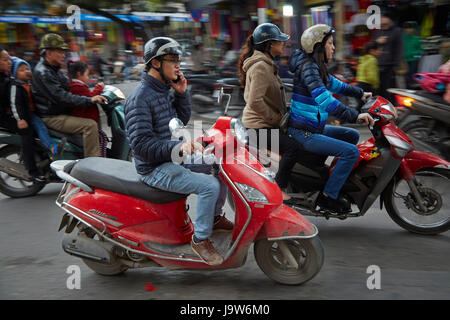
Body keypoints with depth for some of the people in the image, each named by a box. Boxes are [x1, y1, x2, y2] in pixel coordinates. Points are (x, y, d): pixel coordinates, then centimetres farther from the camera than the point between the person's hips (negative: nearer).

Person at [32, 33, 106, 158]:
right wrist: (89, 100, -32)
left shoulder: (55, 69, 15)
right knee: (90, 125, -25)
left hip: (63, 112, 11)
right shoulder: (42, 73, -18)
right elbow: (61, 97, -27)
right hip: (52, 117, -11)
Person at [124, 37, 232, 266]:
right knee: (209, 186, -24)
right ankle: (200, 239, -9)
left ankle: (215, 217, 24)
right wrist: (177, 147, -36)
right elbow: (141, 144, -26)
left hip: (173, 159, 10)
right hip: (155, 168, -10)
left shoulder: (165, 90, 9)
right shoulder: (140, 98, -19)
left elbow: (182, 119, 19)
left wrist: (181, 93, 4)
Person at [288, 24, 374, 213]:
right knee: (351, 152, -17)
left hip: (314, 128, 10)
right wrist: (354, 116, -34)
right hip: (303, 133, -10)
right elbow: (323, 98, -31)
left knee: (353, 135, 20)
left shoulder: (317, 67, 14)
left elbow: (335, 85, 33)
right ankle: (328, 196, -9)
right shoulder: (308, 66, -17)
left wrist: (360, 93, 34)